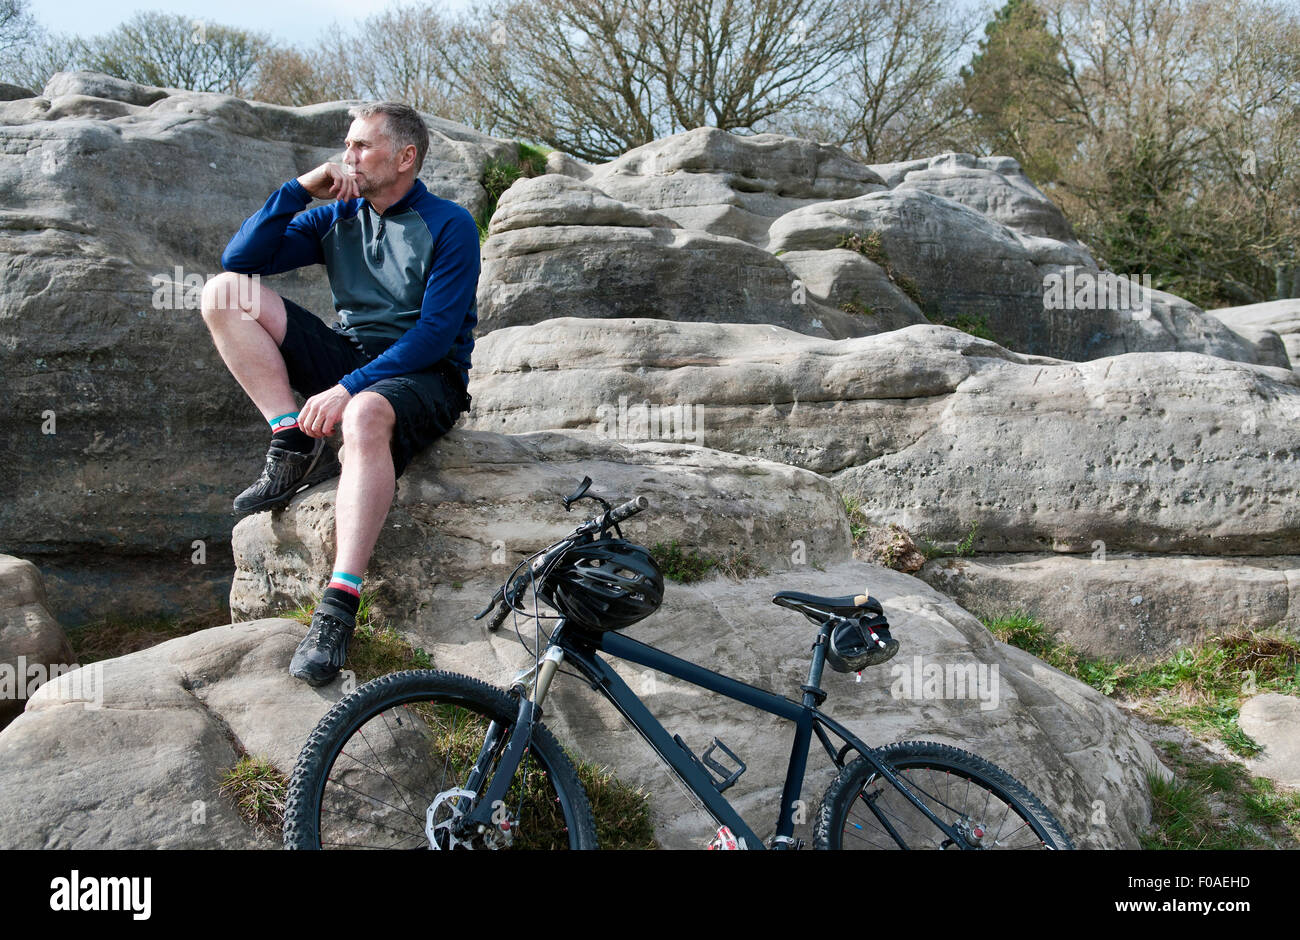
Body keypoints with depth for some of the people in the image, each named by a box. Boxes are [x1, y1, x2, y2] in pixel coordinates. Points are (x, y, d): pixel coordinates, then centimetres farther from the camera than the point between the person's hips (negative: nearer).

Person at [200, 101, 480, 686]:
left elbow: (437, 334, -16)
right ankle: (297, 449, -13)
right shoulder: (338, 218, 12)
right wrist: (301, 188, -5)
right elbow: (240, 258, 4)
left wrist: (349, 387, -25)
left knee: (365, 416, -43)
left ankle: (338, 610, -43)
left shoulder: (449, 226, -5)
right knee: (225, 292, -8)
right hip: (348, 358, 6)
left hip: (424, 375, -6)